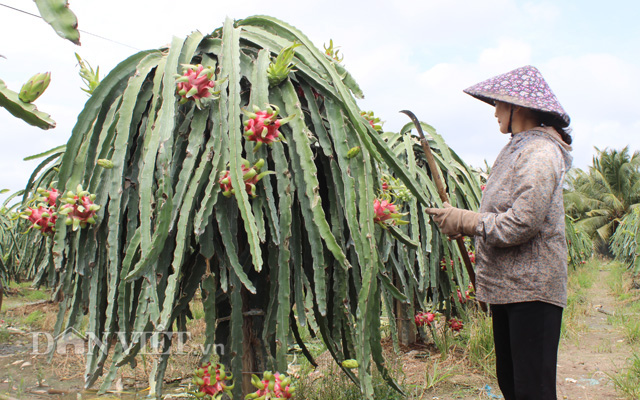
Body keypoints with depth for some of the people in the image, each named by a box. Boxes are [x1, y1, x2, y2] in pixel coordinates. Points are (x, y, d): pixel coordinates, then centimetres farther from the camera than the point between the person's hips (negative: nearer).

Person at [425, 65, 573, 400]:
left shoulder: (539, 152, -14)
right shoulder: (519, 149, 18)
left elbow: (520, 225, -22)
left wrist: (465, 221, -12)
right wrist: (463, 223, 5)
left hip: (531, 290, -10)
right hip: (506, 287, 10)